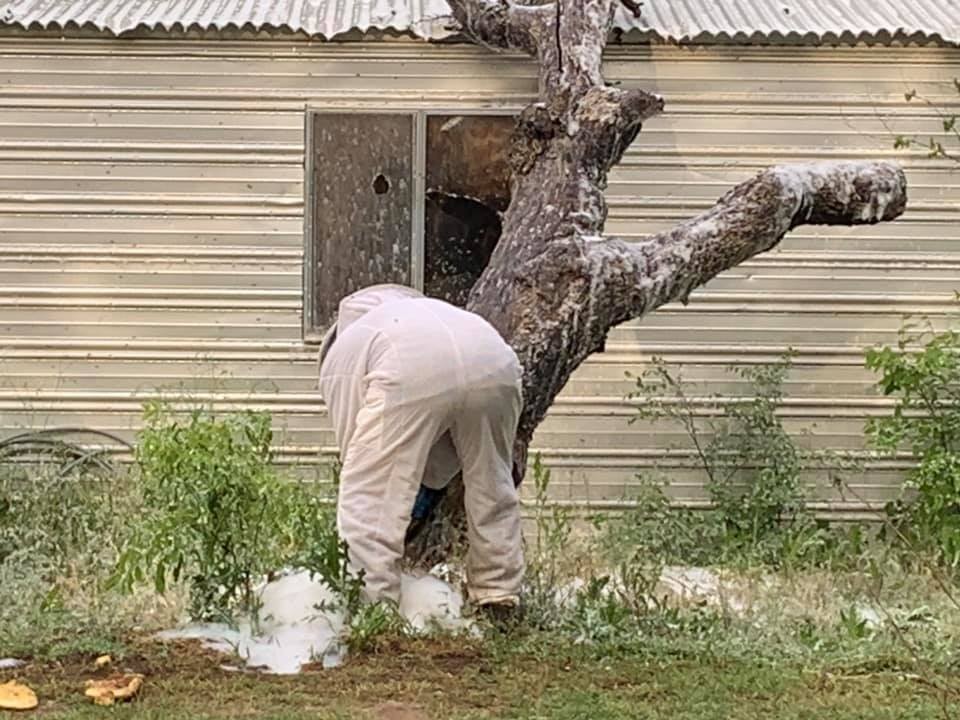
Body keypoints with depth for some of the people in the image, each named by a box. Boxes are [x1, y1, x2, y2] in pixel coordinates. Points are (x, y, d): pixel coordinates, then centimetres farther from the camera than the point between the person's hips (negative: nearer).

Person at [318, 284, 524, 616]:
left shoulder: (339, 361, 31)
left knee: (367, 499, 9)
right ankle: (500, 600, 29)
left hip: (411, 369, -5)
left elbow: (354, 450, 28)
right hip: (493, 360, 5)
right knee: (492, 486, 24)